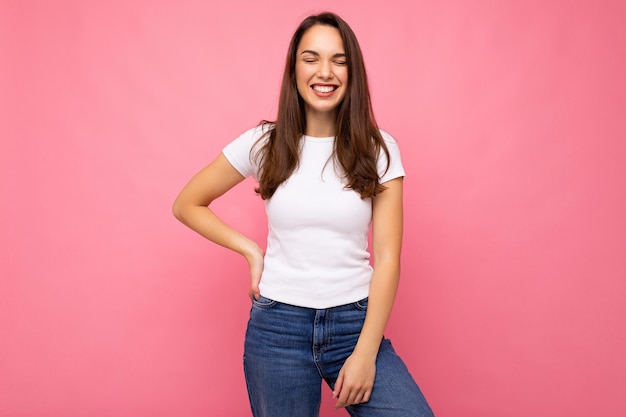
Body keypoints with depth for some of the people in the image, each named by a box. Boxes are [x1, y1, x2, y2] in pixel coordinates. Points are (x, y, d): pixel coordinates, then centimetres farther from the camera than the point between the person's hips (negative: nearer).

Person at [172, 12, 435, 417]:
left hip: (355, 320, 0)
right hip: (277, 325, 1)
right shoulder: (264, 144, -1)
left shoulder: (378, 149, -2)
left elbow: (387, 257, -5)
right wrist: (250, 250, -1)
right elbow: (187, 205, 9)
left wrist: (365, 352, -10)